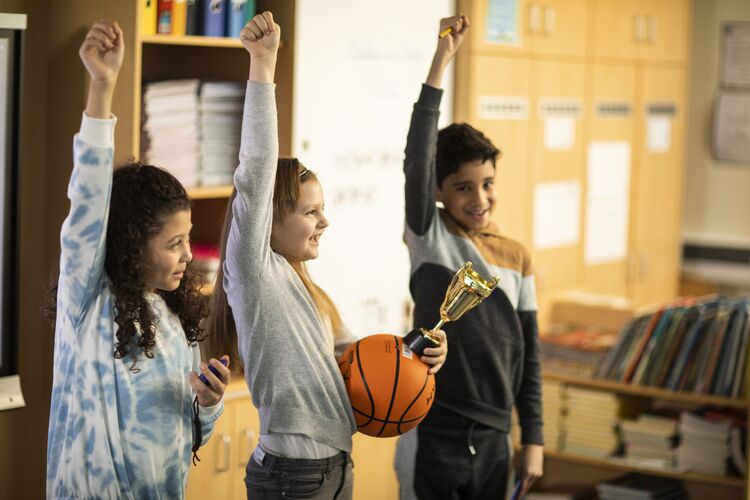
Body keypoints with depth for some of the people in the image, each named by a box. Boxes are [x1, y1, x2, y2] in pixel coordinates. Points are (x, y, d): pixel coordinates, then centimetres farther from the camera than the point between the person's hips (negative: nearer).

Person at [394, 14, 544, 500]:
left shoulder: (517, 257, 5)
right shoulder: (430, 237, -5)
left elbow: (527, 353, 10)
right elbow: (416, 159, -22)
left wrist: (533, 439, 8)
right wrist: (441, 62, -29)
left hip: (492, 440, 4)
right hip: (433, 436, -3)